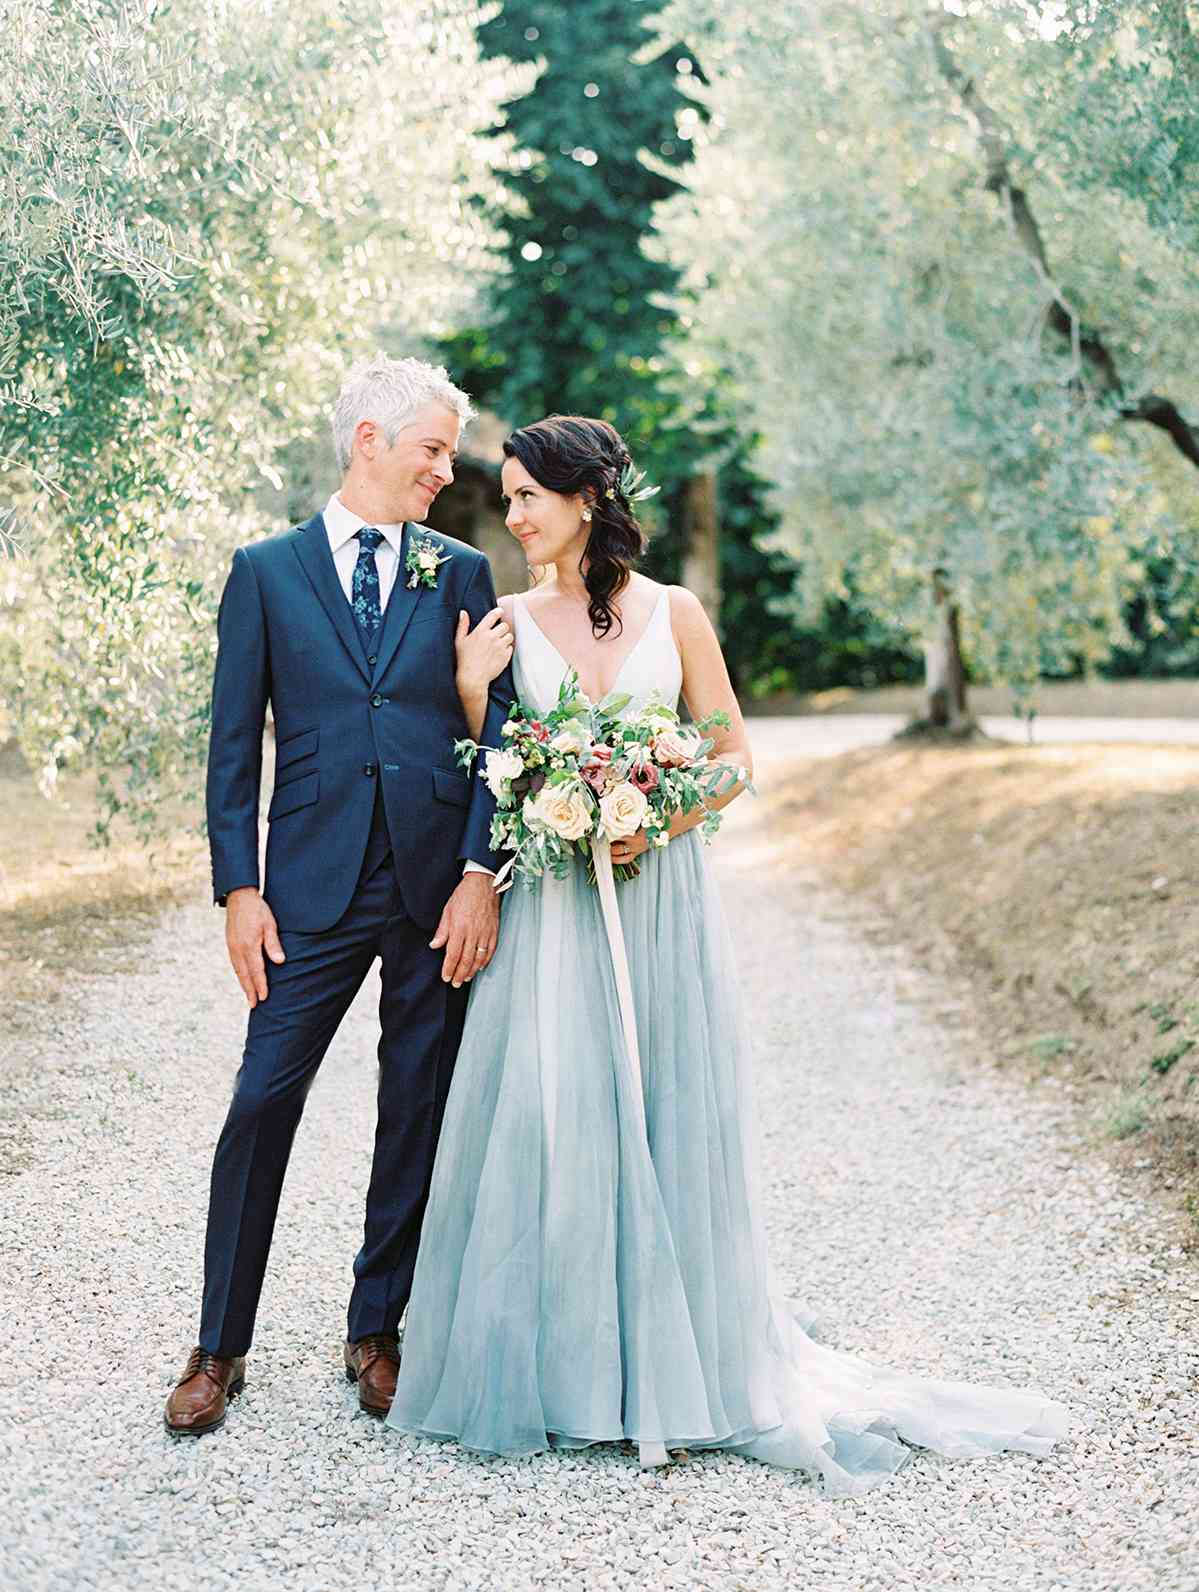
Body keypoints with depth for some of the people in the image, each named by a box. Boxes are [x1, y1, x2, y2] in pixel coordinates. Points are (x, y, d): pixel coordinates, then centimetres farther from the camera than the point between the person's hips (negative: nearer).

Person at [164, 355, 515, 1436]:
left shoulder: (462, 575, 9)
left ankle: (377, 1328, 24)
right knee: (261, 1105, -1)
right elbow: (234, 745, 3)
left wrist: (479, 876, -6)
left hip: (438, 891, 2)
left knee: (417, 1118, 8)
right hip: (313, 889, -1)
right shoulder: (266, 571, 6)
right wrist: (238, 889, -4)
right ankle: (221, 1348, 13)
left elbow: (496, 733, 4)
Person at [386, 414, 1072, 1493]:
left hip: (658, 895, -1)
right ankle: (553, 1370, 13)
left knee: (663, 1119, 3)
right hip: (549, 905, 1)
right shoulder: (509, 622, 7)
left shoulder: (673, 614, 3)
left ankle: (674, 1370, 17)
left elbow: (733, 758, 4)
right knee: (544, 1127, -1)